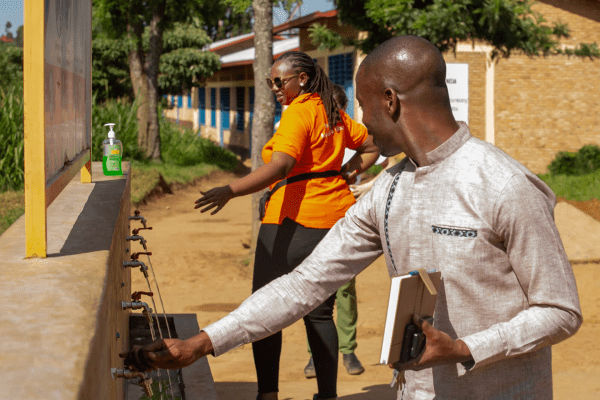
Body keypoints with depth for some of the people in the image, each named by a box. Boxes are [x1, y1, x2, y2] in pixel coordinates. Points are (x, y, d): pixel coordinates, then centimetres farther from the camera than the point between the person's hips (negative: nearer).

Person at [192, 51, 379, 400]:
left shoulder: (297, 113, -12)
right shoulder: (333, 113, 14)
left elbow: (279, 166, -26)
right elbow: (372, 145, 25)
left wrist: (229, 191, -33)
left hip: (295, 218, -8)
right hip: (335, 217, 8)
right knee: (320, 313, 13)